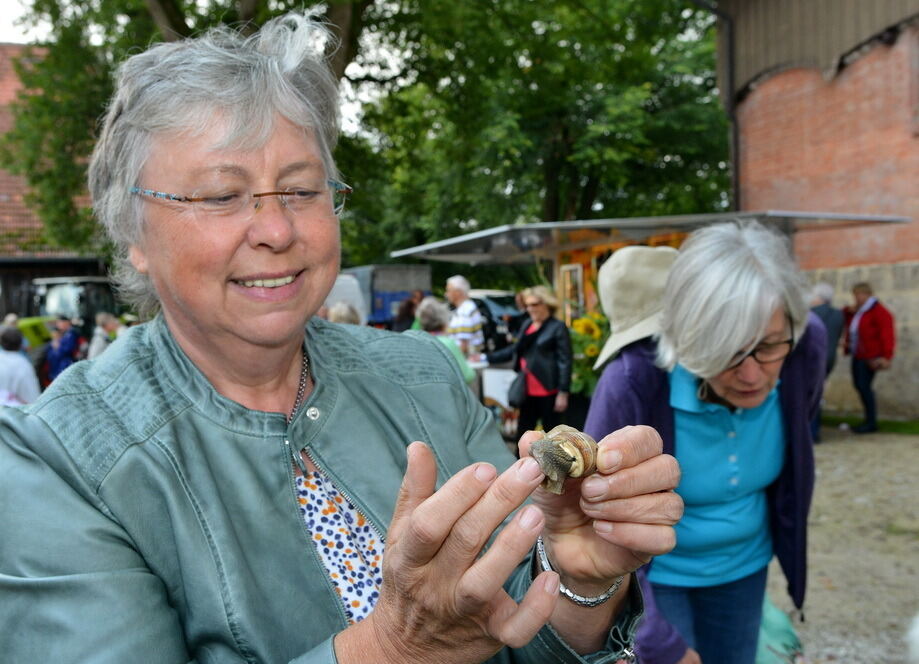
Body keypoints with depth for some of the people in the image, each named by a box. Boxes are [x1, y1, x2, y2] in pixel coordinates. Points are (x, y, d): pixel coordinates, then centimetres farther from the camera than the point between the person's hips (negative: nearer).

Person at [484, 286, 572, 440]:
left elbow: (565, 362, -12)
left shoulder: (558, 328, -9)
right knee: (523, 433, 12)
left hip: (548, 392, -7)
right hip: (528, 391, 7)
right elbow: (515, 350, 21)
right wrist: (488, 358, 18)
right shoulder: (527, 324, 11)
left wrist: (563, 393, -16)